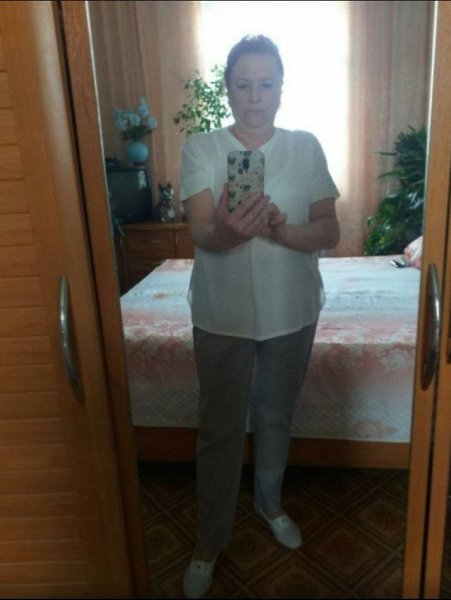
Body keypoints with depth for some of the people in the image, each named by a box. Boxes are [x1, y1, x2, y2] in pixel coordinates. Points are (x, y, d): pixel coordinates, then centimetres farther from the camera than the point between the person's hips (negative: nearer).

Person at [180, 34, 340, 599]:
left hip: (291, 312, 2)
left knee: (276, 416, 20)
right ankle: (209, 542, 32)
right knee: (219, 430, 9)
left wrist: (279, 230, -24)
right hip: (222, 315, -1)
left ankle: (269, 502, 48)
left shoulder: (306, 147, -1)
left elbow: (329, 232, -4)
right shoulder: (200, 148, -6)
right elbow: (201, 234, -18)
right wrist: (228, 230, -42)